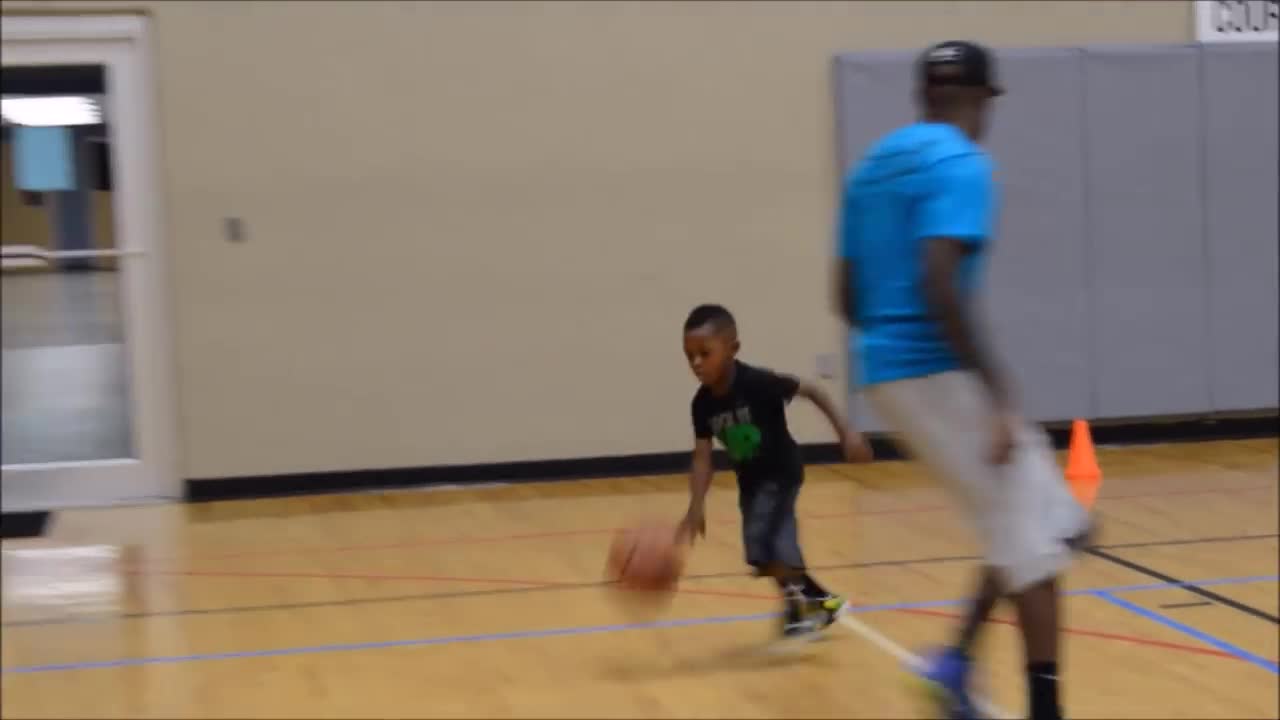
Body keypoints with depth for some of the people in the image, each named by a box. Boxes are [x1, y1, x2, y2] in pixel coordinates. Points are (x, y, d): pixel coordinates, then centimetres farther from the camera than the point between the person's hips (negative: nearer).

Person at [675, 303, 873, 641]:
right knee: (774, 549, 15)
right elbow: (702, 457, -14)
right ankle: (822, 601, 36)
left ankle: (797, 606, -3)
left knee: (763, 541, -21)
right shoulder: (702, 403, -13)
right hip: (750, 479, 7)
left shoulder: (758, 383, -28)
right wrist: (696, 508, -25)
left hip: (781, 472, -7)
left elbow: (811, 390, -18)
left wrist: (844, 431, -21)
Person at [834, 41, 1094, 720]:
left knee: (1030, 526, 18)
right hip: (937, 371, -9)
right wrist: (997, 396, -24)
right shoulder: (960, 164, -12)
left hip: (888, 371, 9)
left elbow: (848, 294, 17)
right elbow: (938, 284, -25)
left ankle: (957, 660, 12)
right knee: (1036, 539, -2)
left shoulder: (872, 166, 15)